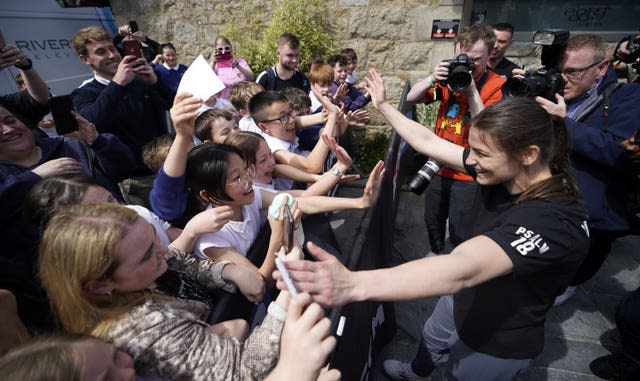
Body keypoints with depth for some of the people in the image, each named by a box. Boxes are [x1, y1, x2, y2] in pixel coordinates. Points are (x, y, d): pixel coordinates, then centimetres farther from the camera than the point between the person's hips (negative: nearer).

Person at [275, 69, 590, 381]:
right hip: (463, 299, 8)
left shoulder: (553, 220, -38)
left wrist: (352, 284, -66)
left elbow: (462, 269, -54)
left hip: (496, 343, -7)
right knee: (431, 338, 33)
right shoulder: (502, 172, -17)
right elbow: (427, 142, -9)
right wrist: (383, 105, -4)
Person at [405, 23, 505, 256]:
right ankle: (436, 254, 49)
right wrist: (432, 78, -20)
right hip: (438, 166, 5)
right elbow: (411, 98, -3)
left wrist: (472, 91, -28)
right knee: (432, 220, 23)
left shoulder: (498, 86, -13)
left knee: (459, 234, 6)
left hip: (468, 174, -5)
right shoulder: (450, 77, 2)